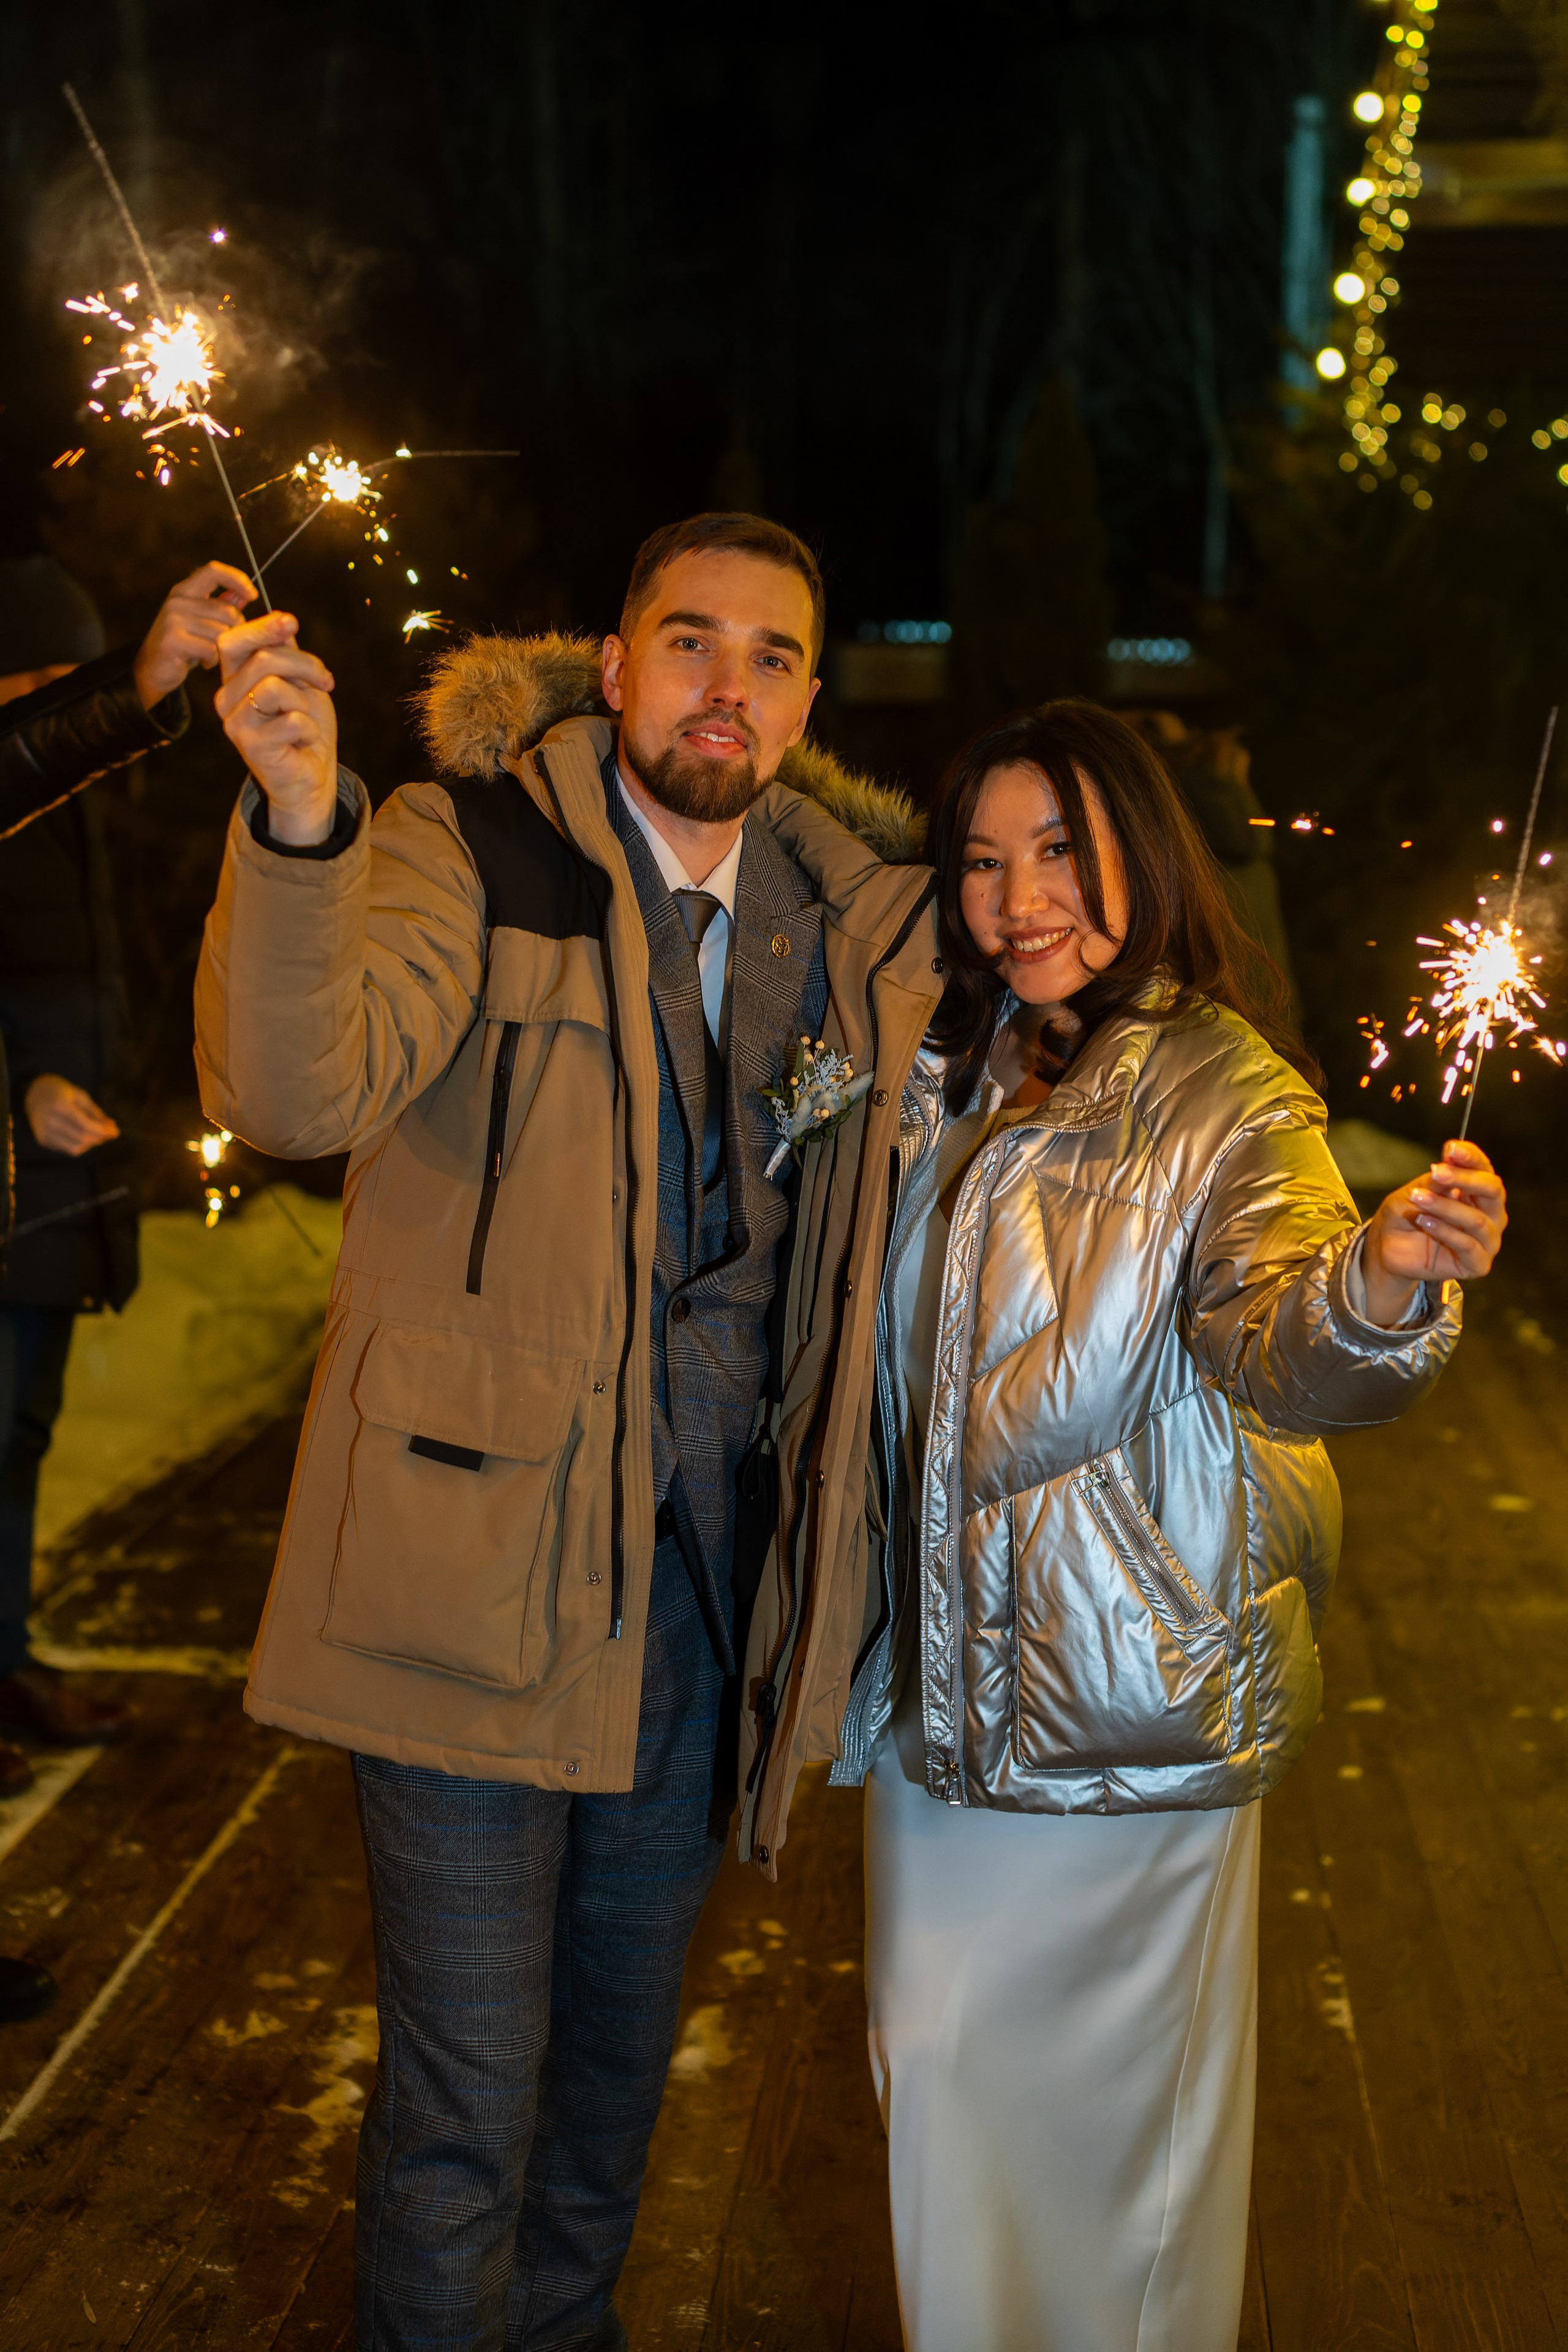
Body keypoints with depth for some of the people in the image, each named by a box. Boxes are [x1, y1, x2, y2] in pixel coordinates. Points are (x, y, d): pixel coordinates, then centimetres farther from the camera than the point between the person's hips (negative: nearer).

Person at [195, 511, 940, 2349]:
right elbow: (297, 1092, -26)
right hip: (484, 1573, -5)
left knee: (620, 2048, 22)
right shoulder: (473, 850, -9)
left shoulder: (862, 921, 6)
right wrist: (301, 823, -41)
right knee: (466, 2090, 2)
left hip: (701, 1593, 5)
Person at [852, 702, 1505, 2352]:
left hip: (1131, 1699, -5)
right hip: (943, 1675, 6)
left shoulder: (1225, 1095, -13)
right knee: (941, 2065, 17)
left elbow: (1275, 1346, -30)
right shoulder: (951, 1079, 6)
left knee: (1120, 2093, 10)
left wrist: (1384, 1291, -52)